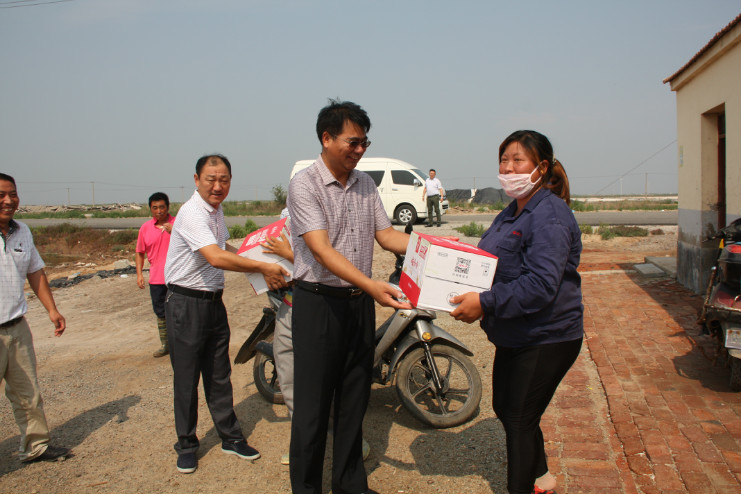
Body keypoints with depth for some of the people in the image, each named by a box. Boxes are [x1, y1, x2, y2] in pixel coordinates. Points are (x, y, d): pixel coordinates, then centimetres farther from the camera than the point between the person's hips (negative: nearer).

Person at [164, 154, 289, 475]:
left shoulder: (216, 210, 10)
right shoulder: (192, 214, -20)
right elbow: (216, 258, -33)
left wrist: (255, 260, 16)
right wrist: (262, 268, -28)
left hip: (214, 301, 8)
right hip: (186, 304, -8)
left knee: (219, 375, 14)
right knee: (186, 377, 4)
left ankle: (230, 437, 25)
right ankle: (186, 445, 20)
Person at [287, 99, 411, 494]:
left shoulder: (365, 183, 10)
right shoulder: (304, 184, -11)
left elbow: (386, 235, 11)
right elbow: (322, 249, -21)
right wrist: (371, 285, -32)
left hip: (359, 302, 6)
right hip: (319, 303, -6)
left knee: (354, 399, 15)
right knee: (313, 405, 2)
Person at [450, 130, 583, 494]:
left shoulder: (549, 215, -20)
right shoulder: (512, 213, 12)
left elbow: (541, 284, -30)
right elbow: (495, 266, 22)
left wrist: (486, 303, -33)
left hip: (546, 340, -10)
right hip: (514, 336, 10)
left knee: (519, 419, 0)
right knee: (504, 408, 21)